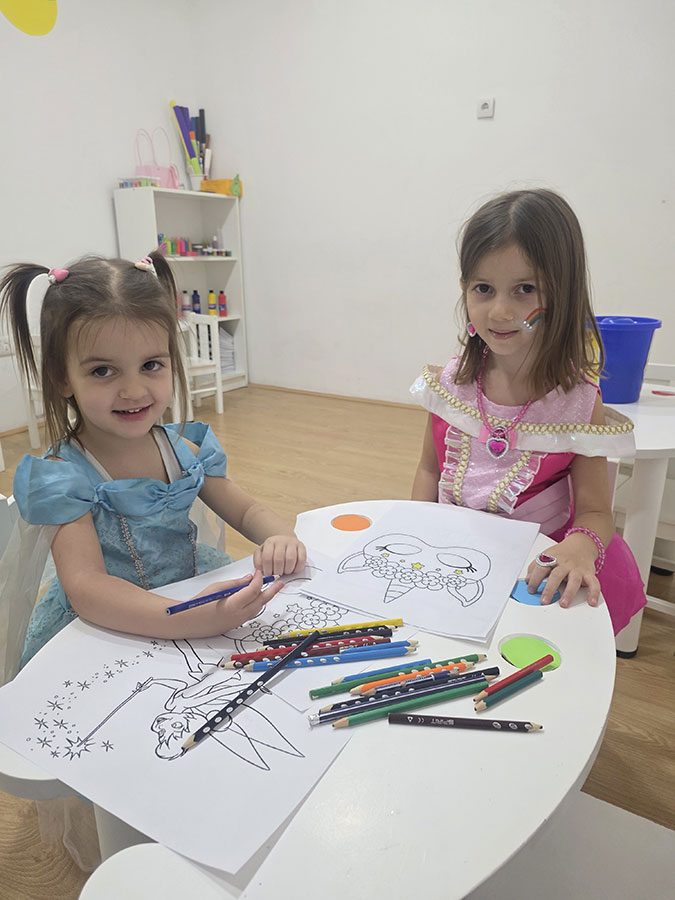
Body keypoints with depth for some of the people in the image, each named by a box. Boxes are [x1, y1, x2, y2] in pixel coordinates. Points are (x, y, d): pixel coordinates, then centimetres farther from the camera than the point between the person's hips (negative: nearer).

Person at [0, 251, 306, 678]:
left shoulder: (185, 449, -3)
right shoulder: (61, 477, -17)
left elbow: (246, 510, 8)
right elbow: (85, 587, -27)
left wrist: (280, 537, -16)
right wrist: (191, 621, -42)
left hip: (195, 592, 6)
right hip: (104, 629, -5)